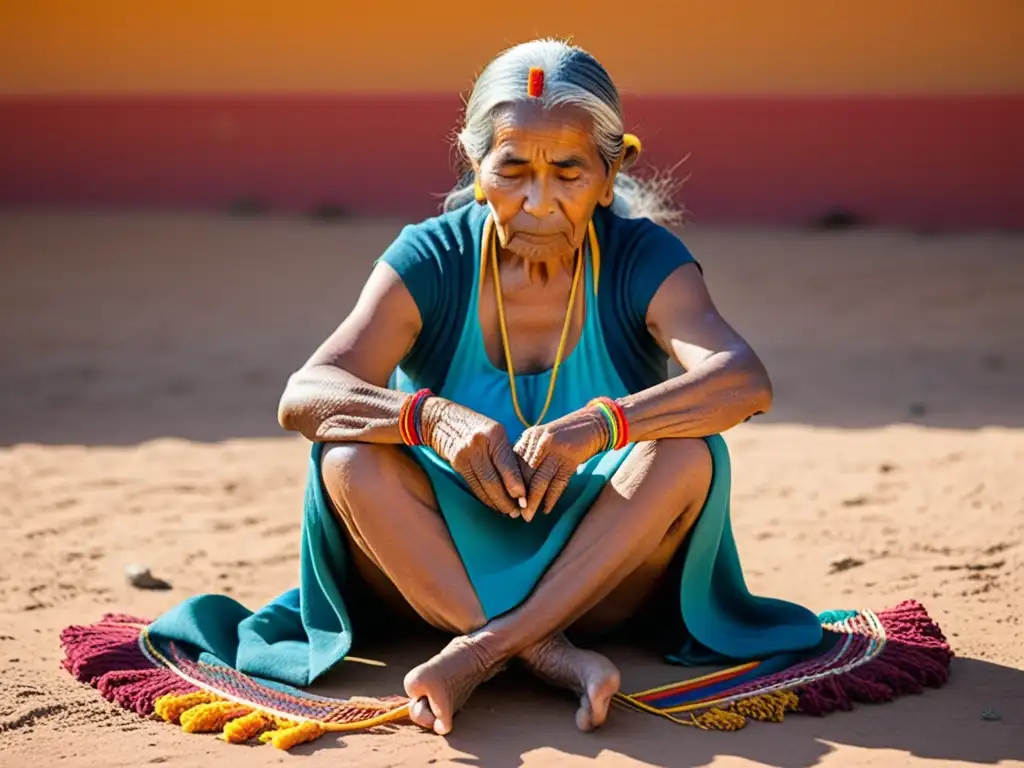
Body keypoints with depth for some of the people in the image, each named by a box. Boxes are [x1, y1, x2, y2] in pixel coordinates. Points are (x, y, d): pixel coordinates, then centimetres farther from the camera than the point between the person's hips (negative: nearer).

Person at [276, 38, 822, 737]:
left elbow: (746, 382, -28)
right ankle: (551, 655, -34)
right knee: (348, 456, -26)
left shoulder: (643, 260, -9)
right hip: (443, 571, 1)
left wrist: (602, 424, -44)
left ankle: (483, 652, -34)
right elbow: (303, 397, -20)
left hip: (600, 572, 0)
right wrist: (430, 417, -40)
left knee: (689, 452, -27)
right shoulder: (431, 261, -7)